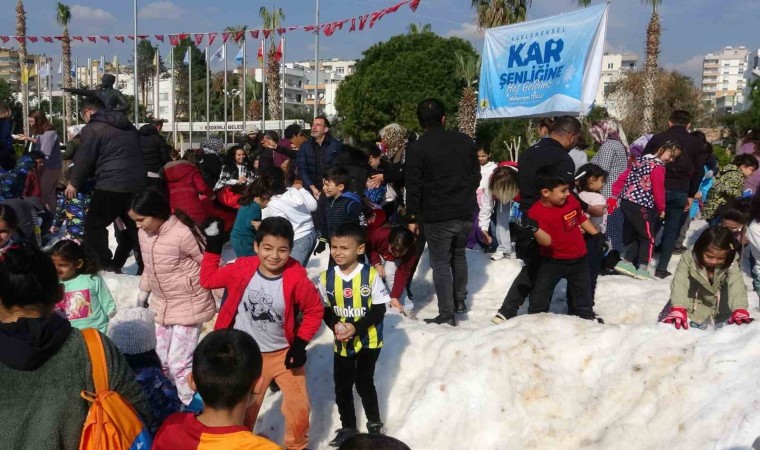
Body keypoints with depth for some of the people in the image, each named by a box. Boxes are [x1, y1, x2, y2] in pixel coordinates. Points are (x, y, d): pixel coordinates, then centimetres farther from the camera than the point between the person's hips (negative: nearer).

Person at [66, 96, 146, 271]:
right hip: (137, 183, 7)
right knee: (134, 225, 16)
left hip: (111, 184, -7)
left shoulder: (92, 128, -3)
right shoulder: (128, 126, 20)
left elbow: (84, 159, -5)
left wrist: (74, 183, 8)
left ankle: (101, 266, 1)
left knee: (94, 224, 4)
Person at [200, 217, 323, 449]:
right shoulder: (242, 269, -16)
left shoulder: (297, 279, -22)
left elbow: (314, 310, -8)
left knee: (299, 407, 7)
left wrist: (301, 344, -10)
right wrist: (212, 248, -8)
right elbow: (208, 279, -1)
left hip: (284, 353, -1)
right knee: (244, 410, 17)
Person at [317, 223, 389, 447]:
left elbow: (379, 309, -13)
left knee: (364, 382, 7)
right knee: (342, 387, 13)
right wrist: (335, 326, -18)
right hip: (342, 342, 4)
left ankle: (374, 423, 33)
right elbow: (325, 310, 2)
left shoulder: (371, 274, -18)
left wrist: (356, 327, -22)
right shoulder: (327, 277, -8)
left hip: (368, 340, -3)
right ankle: (347, 427, 34)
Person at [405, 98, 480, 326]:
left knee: (441, 263, 3)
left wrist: (413, 217, -2)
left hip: (437, 216, -5)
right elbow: (476, 176, 11)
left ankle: (447, 315, 4)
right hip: (466, 212, 5)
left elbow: (413, 186, -10)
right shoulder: (465, 141, 5)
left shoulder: (417, 148, -10)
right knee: (459, 255, 23)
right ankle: (460, 301, 32)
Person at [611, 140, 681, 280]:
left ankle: (626, 262, 14)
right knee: (648, 237, 3)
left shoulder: (640, 160, 16)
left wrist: (615, 195, 14)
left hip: (626, 202, 8)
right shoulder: (658, 167, -10)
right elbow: (658, 190, -12)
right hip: (640, 206, -8)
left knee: (633, 236, 18)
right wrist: (661, 209, 1)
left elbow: (622, 177, 14)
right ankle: (642, 269, 1)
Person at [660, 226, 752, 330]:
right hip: (688, 304, -2)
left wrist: (740, 310, -52)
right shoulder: (689, 258, -25)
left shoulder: (730, 265, -20)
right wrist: (678, 309, -51)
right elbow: (679, 283, -34)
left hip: (715, 308, 2)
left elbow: (737, 285, -32)